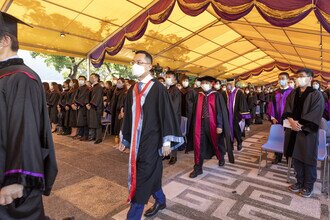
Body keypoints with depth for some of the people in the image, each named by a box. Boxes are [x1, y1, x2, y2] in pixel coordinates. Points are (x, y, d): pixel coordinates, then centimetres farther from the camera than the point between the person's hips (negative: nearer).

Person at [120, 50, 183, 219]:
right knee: (150, 174, 19)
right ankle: (161, 201, 41)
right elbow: (128, 116, 14)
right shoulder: (132, 90, 9)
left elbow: (166, 115, -12)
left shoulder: (158, 88, -11)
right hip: (136, 140, 7)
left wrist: (167, 141, -13)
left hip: (151, 141, -7)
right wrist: (124, 139, 16)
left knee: (142, 179, 0)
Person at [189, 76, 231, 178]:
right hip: (201, 123, 3)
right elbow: (196, 111, 7)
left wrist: (219, 126, -15)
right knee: (199, 146, 0)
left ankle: (221, 158, 48)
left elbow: (221, 111, -10)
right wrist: (195, 124, 5)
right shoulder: (199, 95, 5)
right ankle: (198, 168, 11)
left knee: (216, 143, 19)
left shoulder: (216, 95, -6)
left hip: (213, 124, -2)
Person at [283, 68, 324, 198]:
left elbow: (315, 115, -12)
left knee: (308, 160, 6)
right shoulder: (292, 94, 10)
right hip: (293, 132, 5)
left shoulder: (316, 95, -5)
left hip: (308, 133, -4)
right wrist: (291, 120, -15)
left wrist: (299, 124, -19)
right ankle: (299, 182, 29)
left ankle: (308, 186, 23)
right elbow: (287, 110, 3)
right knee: (296, 157, 12)